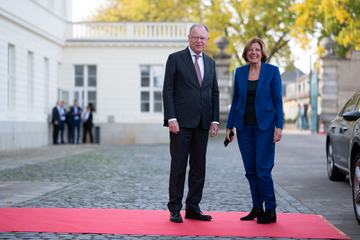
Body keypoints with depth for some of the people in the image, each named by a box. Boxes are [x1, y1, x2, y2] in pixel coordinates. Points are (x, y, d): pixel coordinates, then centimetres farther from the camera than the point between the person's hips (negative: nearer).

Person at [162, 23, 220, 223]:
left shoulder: (210, 62, 16)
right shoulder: (175, 59, 1)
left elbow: (214, 93, 16)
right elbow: (168, 91, -4)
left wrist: (215, 120, 6)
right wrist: (171, 118, -13)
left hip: (202, 124, 5)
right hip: (181, 122, -5)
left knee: (199, 167, 6)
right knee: (178, 166, -1)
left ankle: (193, 208, 14)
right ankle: (175, 209, 7)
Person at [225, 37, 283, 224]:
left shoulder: (272, 71, -1)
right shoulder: (240, 72, 8)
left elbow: (278, 100, -2)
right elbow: (235, 101, 12)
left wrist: (279, 126, -9)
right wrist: (229, 126, 9)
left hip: (264, 126, -4)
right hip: (244, 127, 4)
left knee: (263, 170, -7)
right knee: (250, 170, 7)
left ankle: (270, 210, 3)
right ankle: (257, 208, 18)